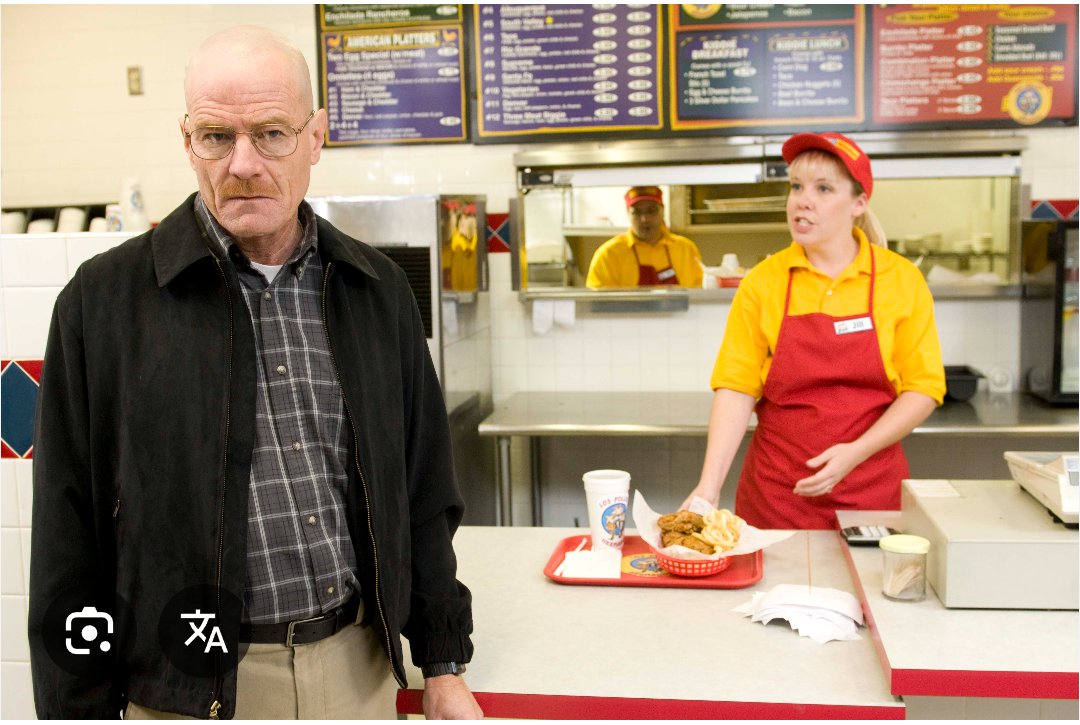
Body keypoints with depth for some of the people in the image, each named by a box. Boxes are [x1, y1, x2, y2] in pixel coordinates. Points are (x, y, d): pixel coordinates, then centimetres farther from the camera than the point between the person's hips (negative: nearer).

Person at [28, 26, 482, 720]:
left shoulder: (378, 290, 2)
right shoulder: (103, 300, -7)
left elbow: (424, 496, 6)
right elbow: (69, 540, -4)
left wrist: (444, 665, 6)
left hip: (362, 669, 3)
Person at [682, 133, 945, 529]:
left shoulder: (902, 280, -1)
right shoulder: (762, 282, -2)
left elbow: (923, 387, -2)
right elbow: (737, 388, -7)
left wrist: (856, 452, -15)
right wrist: (710, 485, -17)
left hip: (871, 487, 0)